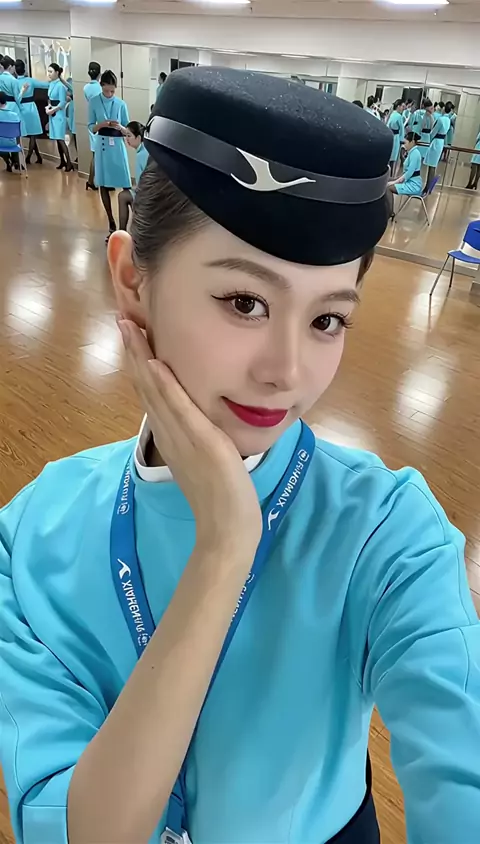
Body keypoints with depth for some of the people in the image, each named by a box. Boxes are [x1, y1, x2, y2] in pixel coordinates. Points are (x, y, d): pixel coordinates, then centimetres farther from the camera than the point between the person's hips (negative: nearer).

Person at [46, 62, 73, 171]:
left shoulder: (60, 85, -14)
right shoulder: (51, 84, 8)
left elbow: (62, 103, -16)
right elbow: (50, 99, 16)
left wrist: (52, 110, -13)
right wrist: (48, 107, -2)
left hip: (59, 114, -8)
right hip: (52, 114, 8)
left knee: (60, 139, -10)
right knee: (56, 139, 11)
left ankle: (69, 163, -8)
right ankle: (62, 161, 20)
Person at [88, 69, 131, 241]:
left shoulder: (121, 104, 1)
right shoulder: (94, 102, 2)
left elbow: (127, 130, 4)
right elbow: (91, 128, 4)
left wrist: (119, 127, -18)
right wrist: (101, 124, -16)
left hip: (118, 146, -1)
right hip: (102, 145, 2)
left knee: (125, 185, -8)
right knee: (103, 185, 5)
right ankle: (111, 224, 15)